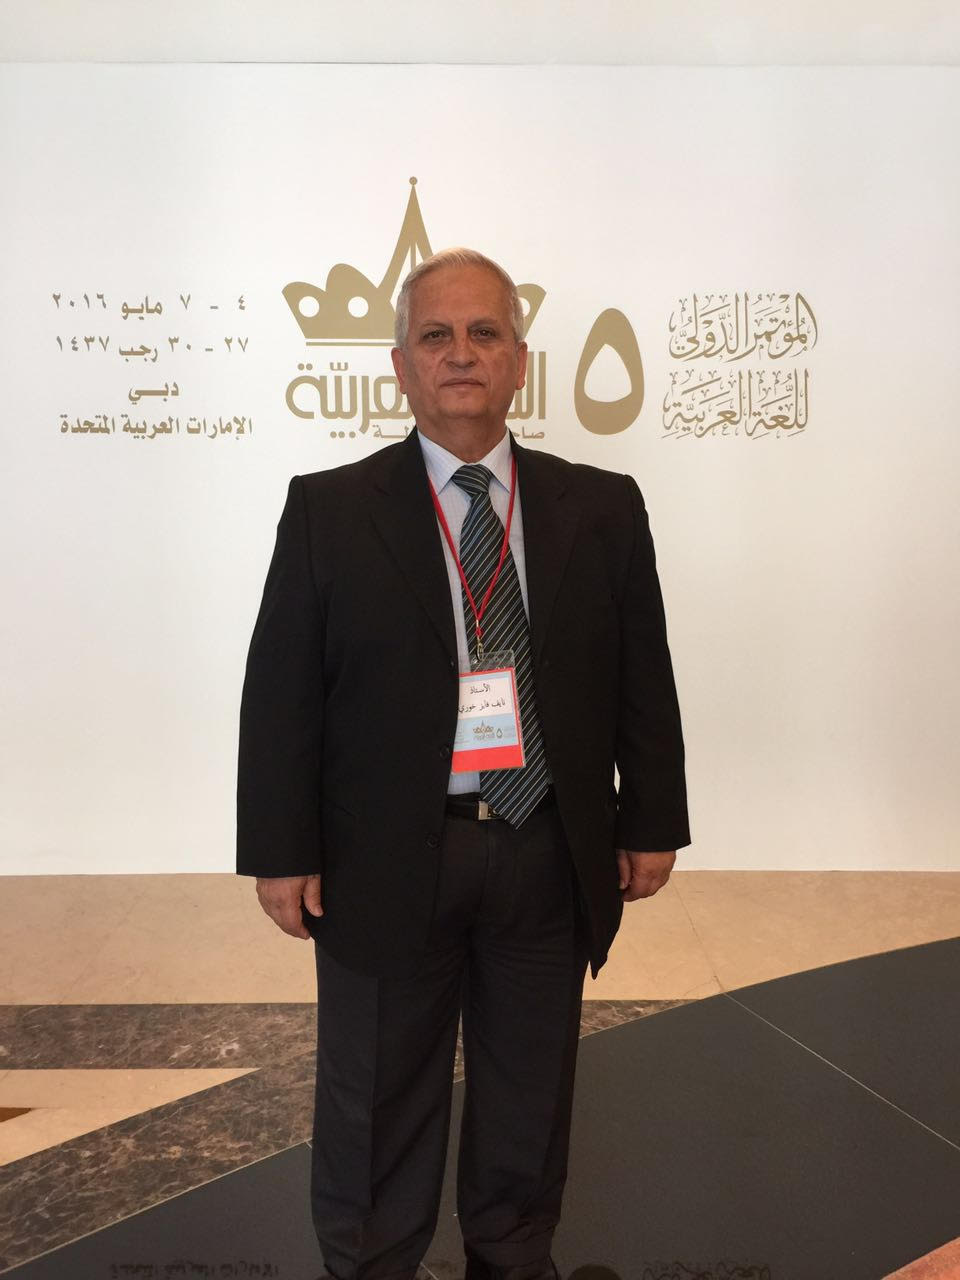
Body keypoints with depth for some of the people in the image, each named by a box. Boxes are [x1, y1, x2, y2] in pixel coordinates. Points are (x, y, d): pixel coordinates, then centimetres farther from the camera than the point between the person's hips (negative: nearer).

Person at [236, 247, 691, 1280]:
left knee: (529, 1088, 20)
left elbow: (643, 677, 4)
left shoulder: (602, 507, 2)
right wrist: (282, 849, -7)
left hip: (551, 855, 2)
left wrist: (652, 822, 4)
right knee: (376, 1099, 16)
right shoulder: (328, 510, -3)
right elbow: (279, 691, -4)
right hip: (387, 858, -2)